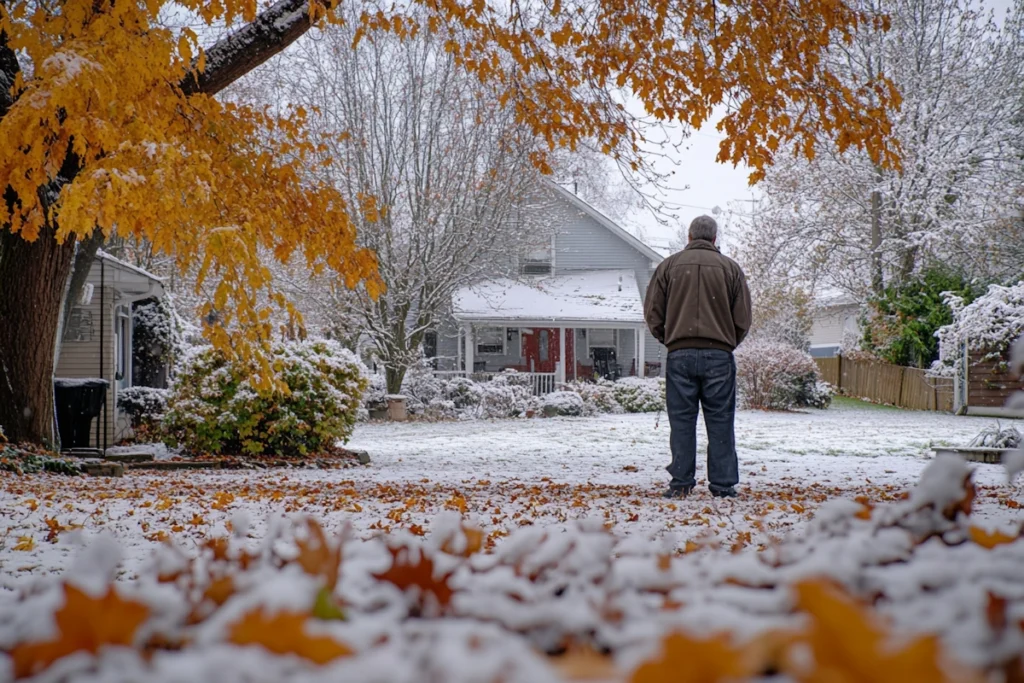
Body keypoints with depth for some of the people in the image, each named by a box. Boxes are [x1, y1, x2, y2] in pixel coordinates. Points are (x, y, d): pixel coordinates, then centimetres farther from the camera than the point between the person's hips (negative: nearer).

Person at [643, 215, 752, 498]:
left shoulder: (669, 265, 7)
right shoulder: (730, 267, 6)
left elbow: (652, 313, 6)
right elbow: (743, 317, 5)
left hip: (680, 354, 0)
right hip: (719, 355, 0)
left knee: (682, 419, 3)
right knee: (720, 420, 3)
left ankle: (681, 483, 2)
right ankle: (723, 485, 3)